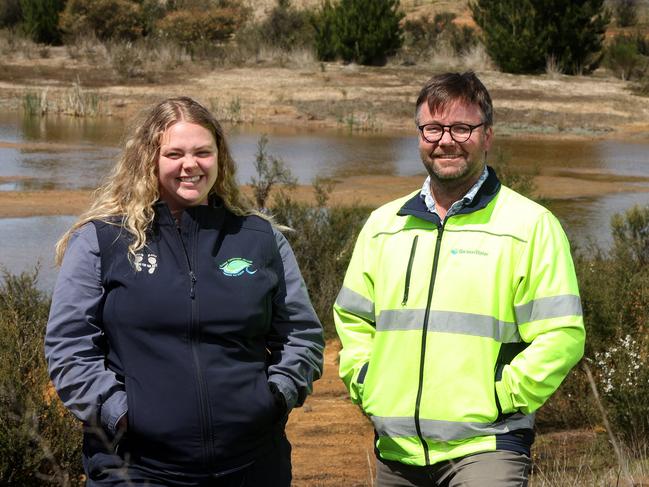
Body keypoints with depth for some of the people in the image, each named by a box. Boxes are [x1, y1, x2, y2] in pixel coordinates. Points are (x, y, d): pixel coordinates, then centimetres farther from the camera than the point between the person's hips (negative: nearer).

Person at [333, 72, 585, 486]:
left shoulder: (530, 224, 0)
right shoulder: (383, 225, 14)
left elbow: (562, 334, -4)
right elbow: (351, 318, 22)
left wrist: (505, 395, -10)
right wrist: (365, 384, 8)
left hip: (485, 445, -4)